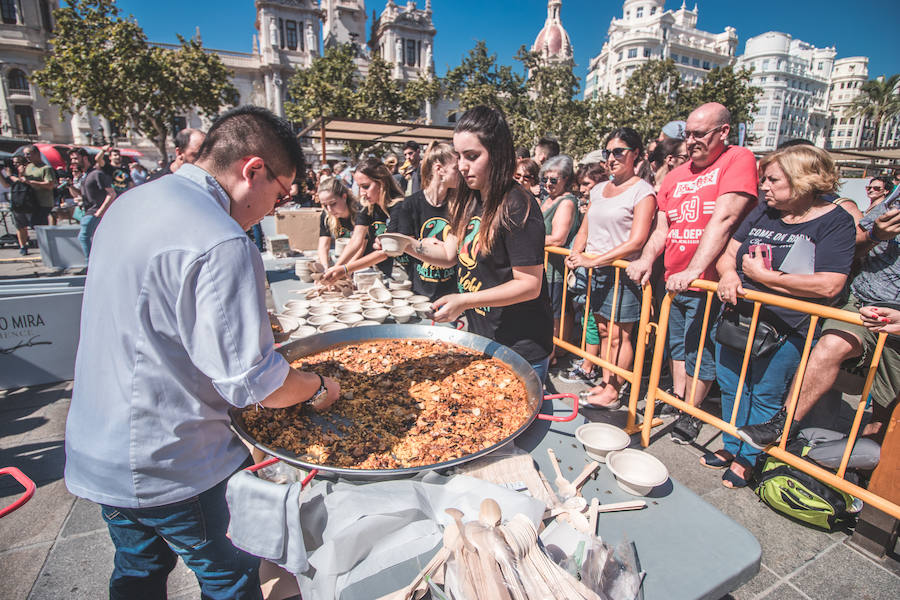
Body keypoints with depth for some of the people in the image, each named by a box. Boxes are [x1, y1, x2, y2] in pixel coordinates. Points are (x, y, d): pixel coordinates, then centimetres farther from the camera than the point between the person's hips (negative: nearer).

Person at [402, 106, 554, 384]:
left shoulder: (517, 207, -21)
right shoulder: (468, 201, 4)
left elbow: (530, 285, -22)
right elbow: (450, 254, 9)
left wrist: (464, 301, -26)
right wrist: (410, 246, -9)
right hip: (480, 338, 8)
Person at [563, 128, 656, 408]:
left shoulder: (642, 191, -6)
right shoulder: (599, 189, 15)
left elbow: (636, 242, -16)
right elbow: (585, 229, 19)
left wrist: (593, 260, -19)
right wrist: (576, 253, -1)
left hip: (623, 272, -7)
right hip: (595, 271, 7)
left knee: (618, 334, -1)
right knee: (602, 329, 12)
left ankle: (612, 393, 8)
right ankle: (605, 381, 23)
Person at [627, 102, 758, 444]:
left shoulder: (739, 160, -7)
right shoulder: (676, 176, 11)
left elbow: (724, 219, -20)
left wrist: (694, 270, -28)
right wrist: (646, 260, -7)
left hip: (708, 283, -6)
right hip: (673, 281, 6)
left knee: (700, 352, 4)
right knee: (676, 346, 17)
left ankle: (690, 415, 22)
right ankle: (676, 402, 34)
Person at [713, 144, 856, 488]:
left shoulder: (836, 221, -9)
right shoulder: (764, 212, 9)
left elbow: (829, 286, -20)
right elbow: (728, 252, 10)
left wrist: (762, 274, -17)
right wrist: (728, 274, -13)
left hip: (784, 329, -6)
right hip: (737, 317, 6)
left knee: (765, 396, 7)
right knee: (731, 387, 14)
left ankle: (747, 459, 25)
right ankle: (731, 446, 33)